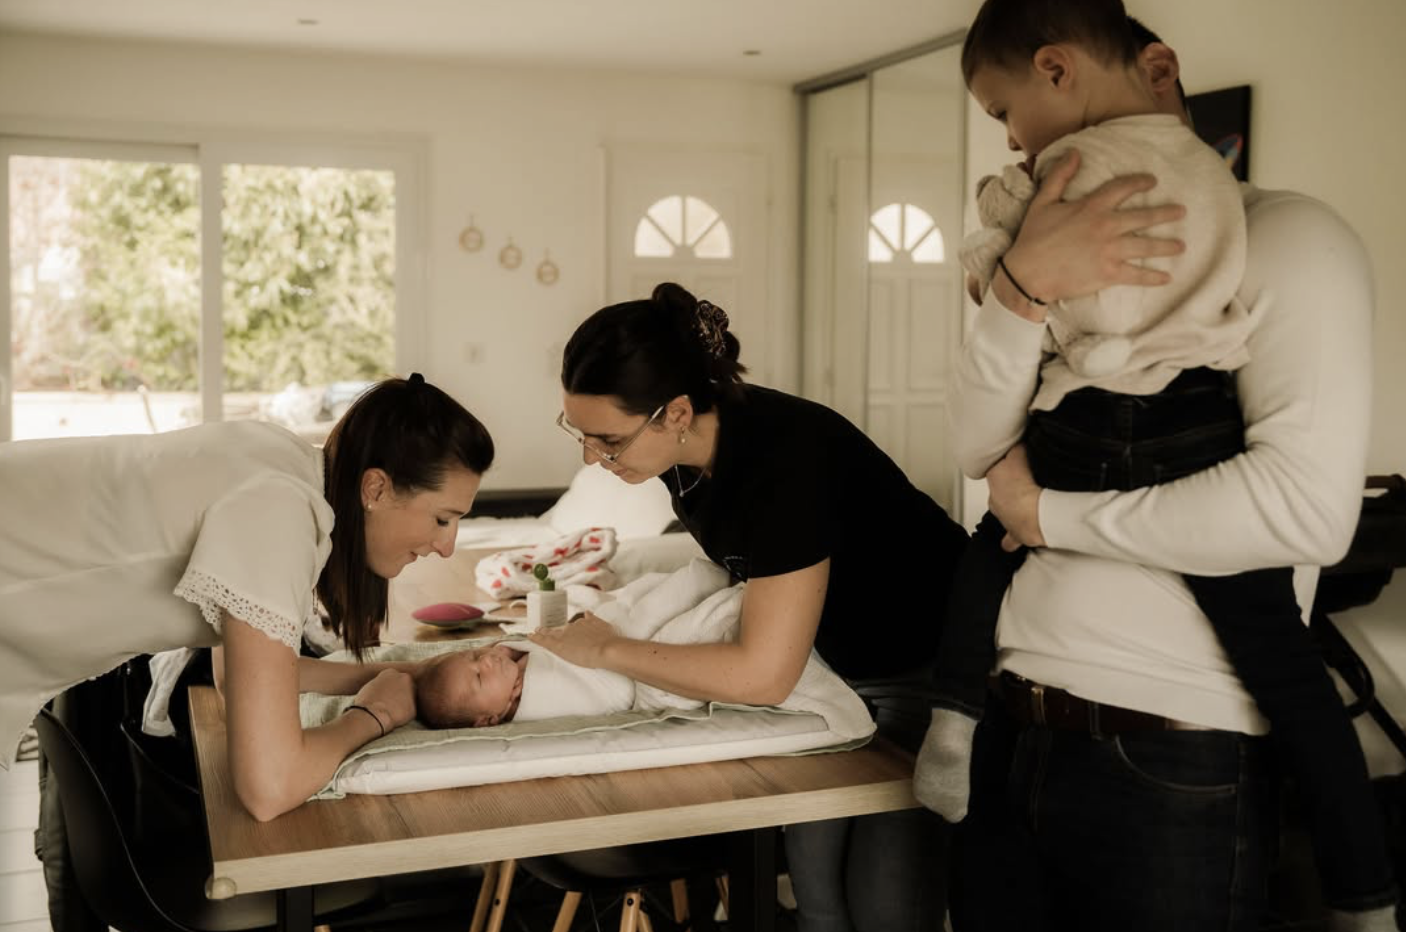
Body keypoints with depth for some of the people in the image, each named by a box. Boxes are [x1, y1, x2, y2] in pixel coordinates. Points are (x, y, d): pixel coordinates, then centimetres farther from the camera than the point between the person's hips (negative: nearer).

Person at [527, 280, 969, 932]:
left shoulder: (783, 456, -34)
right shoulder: (685, 449, -9)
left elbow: (762, 675, -35)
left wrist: (606, 649, -26)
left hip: (936, 660, -7)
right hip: (842, 661, 7)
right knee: (813, 876, 5)